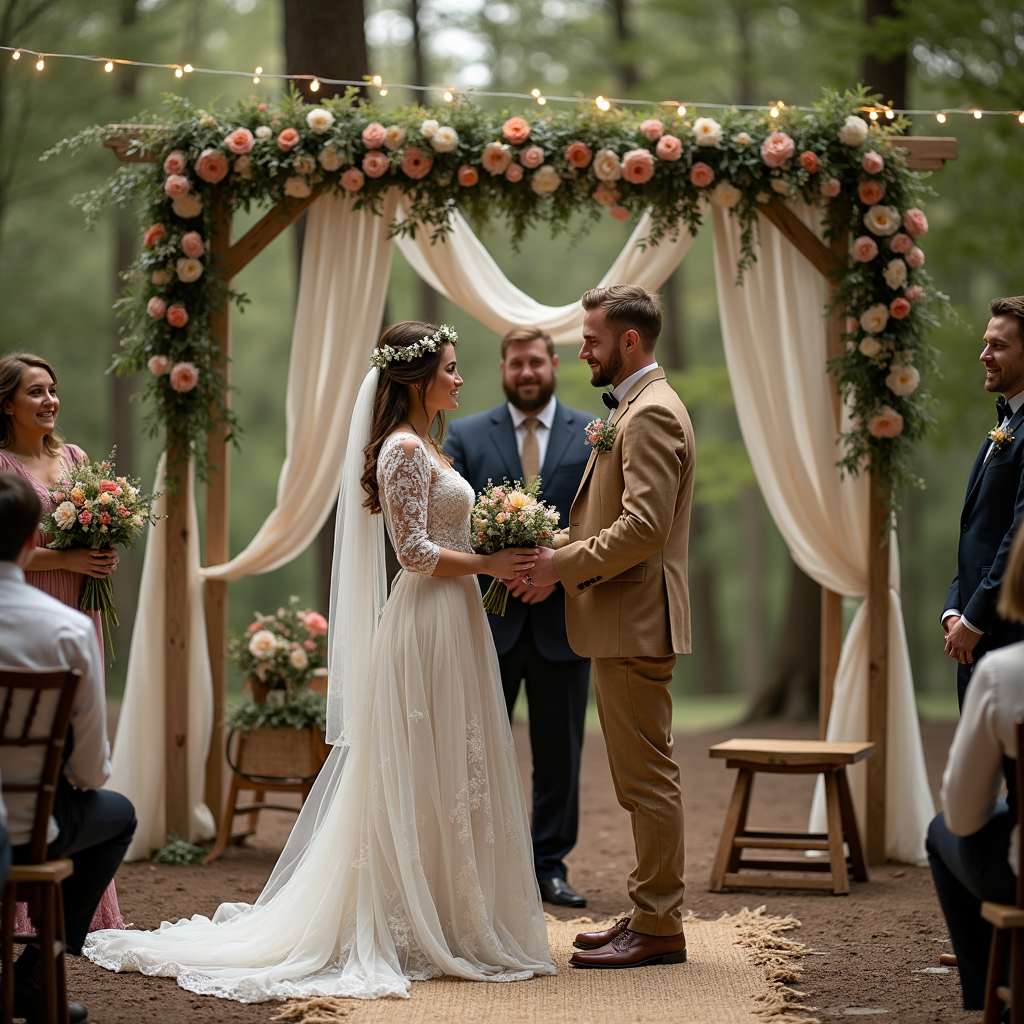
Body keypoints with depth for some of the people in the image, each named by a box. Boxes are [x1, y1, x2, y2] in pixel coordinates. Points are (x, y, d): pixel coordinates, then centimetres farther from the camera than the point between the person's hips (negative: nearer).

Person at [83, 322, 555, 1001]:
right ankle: (422, 929, 1)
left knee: (446, 779, 11)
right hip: (428, 628, -10)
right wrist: (489, 564, -13)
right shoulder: (404, 450, -13)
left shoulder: (424, 446, 17)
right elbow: (416, 550, -19)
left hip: (451, 623, 10)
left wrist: (500, 562, 8)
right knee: (424, 779, -5)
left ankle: (439, 923, 16)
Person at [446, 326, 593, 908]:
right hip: (488, 618, 0)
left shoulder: (594, 438, 5)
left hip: (563, 616, 0)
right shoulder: (466, 436, 6)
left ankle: (550, 866, 17)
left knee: (560, 751, 7)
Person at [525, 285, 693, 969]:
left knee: (647, 777, -5)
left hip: (636, 623, -11)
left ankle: (659, 928, 0)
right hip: (623, 626, 11)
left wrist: (563, 563, -17)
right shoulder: (635, 409, 18)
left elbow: (645, 527, -24)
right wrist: (559, 552, 8)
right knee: (643, 777, 14)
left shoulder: (652, 413, -15)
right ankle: (651, 915, 21)